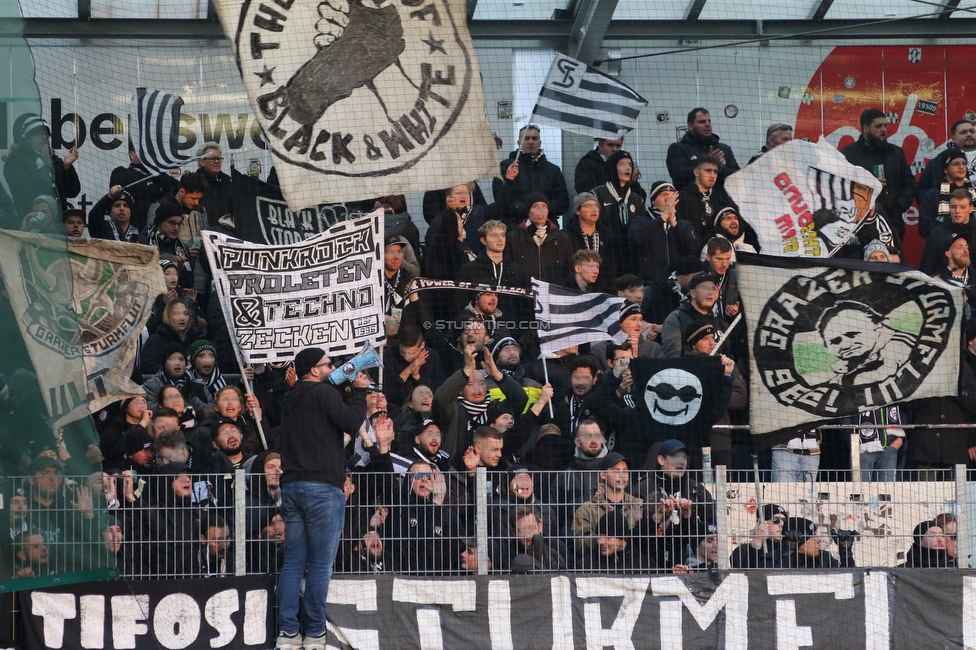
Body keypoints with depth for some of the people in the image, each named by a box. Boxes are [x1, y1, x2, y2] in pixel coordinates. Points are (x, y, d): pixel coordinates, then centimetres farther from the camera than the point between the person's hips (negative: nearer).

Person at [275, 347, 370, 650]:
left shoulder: (290, 399, 18)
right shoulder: (324, 392, -7)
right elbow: (352, 424, -12)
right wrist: (360, 392, 2)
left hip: (292, 486, 8)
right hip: (322, 488, -8)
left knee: (293, 562, 6)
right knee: (321, 564, -3)